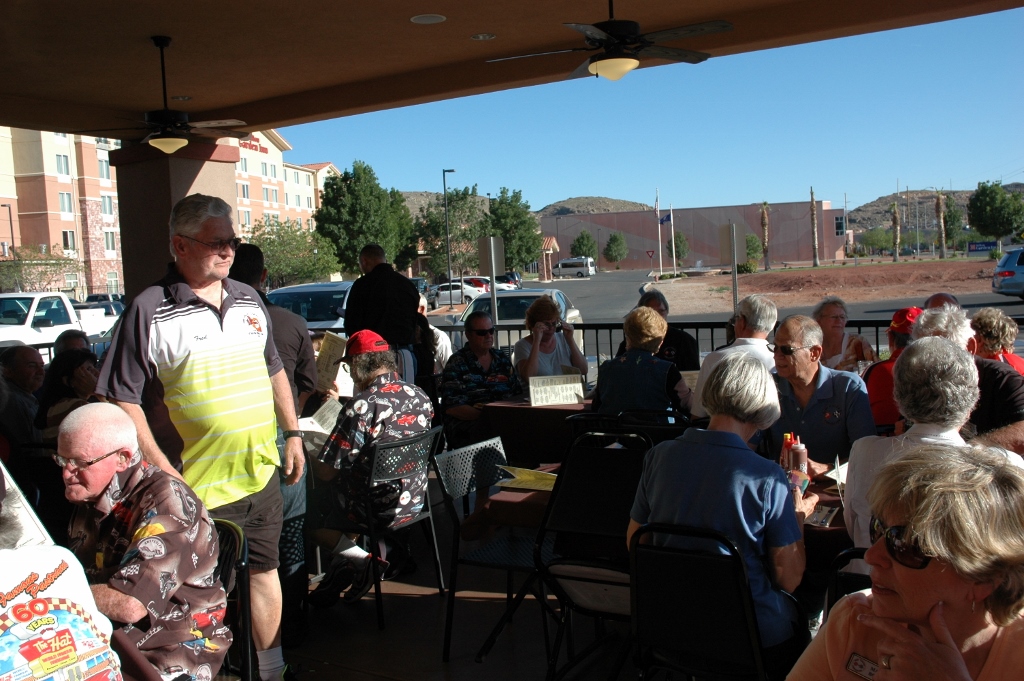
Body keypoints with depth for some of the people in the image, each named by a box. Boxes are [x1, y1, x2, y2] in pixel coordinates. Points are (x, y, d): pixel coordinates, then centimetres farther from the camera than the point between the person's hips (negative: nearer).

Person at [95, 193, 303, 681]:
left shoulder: (248, 299, 8)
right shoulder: (150, 312, -12)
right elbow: (122, 401, -13)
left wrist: (292, 433, 16)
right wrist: (163, 471, -17)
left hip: (261, 476, 6)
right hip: (197, 491, -6)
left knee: (265, 569, 20)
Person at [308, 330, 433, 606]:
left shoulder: (361, 405, -25)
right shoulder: (420, 396, -3)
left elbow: (326, 471, -20)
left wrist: (309, 457, 2)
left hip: (376, 509, -7)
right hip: (414, 501, 7)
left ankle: (361, 560, 3)